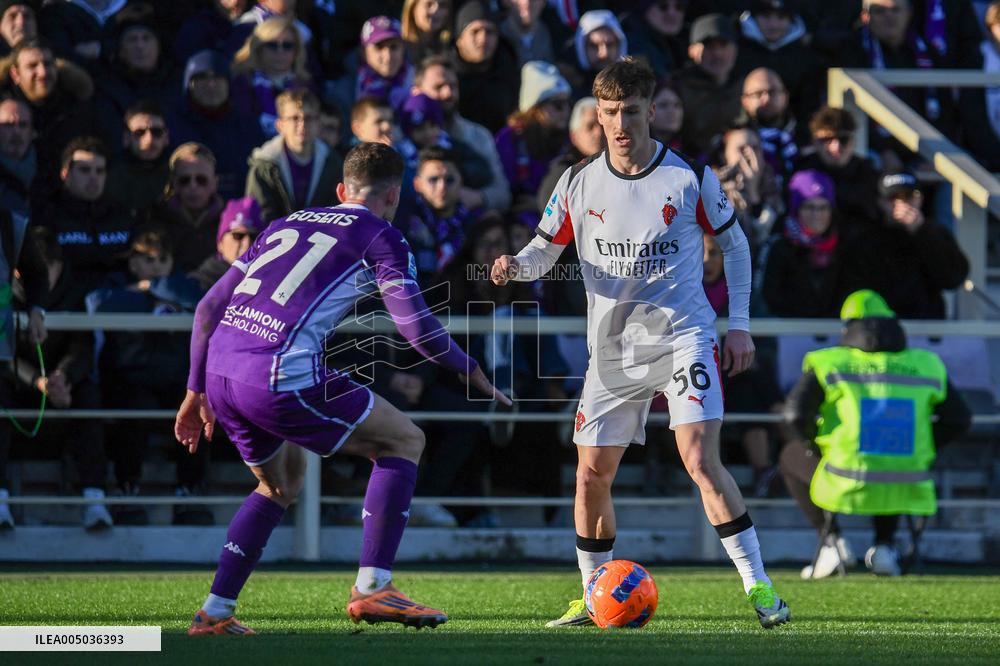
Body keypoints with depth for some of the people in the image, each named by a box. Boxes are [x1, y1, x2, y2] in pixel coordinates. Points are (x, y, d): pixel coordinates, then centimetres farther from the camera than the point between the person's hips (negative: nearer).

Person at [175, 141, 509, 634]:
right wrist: (470, 371, 14)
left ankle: (215, 612, 24)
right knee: (404, 441, 10)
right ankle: (371, 588, -1)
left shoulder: (285, 225, 26)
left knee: (282, 481, 31)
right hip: (281, 378, -7)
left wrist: (197, 391, 30)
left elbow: (209, 307, 24)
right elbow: (416, 325, -2)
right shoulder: (380, 237, 8)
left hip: (220, 372, 7)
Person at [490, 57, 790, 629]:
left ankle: (759, 587, -14)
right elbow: (546, 250, 8)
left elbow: (735, 243, 6)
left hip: (684, 336, -4)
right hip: (613, 347, 4)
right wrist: (516, 266, -16)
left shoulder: (690, 177, -6)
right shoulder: (580, 183, 0)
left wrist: (740, 325, 0)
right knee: (592, 475, 3)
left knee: (701, 459, -19)